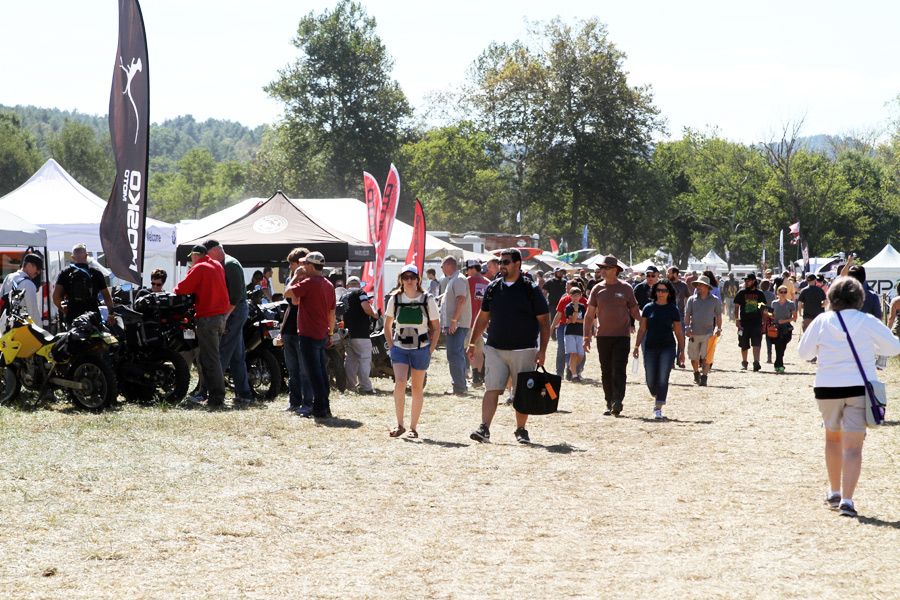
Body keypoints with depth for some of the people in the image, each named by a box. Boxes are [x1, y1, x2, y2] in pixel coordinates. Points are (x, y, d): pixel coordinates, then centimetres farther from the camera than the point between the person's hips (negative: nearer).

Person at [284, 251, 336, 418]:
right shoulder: (329, 285, 11)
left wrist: (295, 277, -2)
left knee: (314, 373, -6)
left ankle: (320, 408, -6)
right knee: (321, 371, 14)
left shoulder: (309, 283, -15)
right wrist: (330, 333, 22)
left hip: (309, 335, -8)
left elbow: (287, 293, -16)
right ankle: (325, 407, 18)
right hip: (323, 335, 8)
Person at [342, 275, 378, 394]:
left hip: (347, 331, 7)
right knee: (364, 359, -4)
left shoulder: (344, 296, 20)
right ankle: (365, 387, -8)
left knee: (350, 360, 10)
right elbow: (366, 307, -15)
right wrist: (374, 314, 2)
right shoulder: (360, 292, -1)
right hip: (360, 332, -7)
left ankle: (351, 386, 11)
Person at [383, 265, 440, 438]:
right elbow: (387, 326, 14)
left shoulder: (427, 300, -3)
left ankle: (413, 427, 14)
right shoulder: (395, 299, 1)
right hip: (399, 348, 1)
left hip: (421, 349, -1)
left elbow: (436, 328, 4)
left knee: (417, 388, 4)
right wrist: (391, 346, 4)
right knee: (399, 383, -16)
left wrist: (430, 350, -3)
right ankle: (399, 425, -7)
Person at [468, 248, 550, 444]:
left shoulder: (531, 289, -1)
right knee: (491, 389, -7)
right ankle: (484, 429, -11)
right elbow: (483, 317, 17)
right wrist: (473, 342, 13)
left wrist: (542, 350, -8)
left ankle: (521, 430, 16)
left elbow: (544, 321, -1)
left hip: (524, 351, -2)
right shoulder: (493, 288, 9)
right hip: (495, 349, 2)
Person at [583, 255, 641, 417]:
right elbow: (590, 314, 9)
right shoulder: (597, 289, 7)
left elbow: (634, 311, 11)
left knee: (619, 370, -13)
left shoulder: (626, 288, 4)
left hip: (622, 336, -2)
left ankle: (617, 402, -19)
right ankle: (609, 403, 14)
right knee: (606, 372, 6)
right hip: (603, 336, 2)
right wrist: (586, 337, 4)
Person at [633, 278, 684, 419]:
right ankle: (657, 399, 31)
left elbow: (678, 332, 8)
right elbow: (642, 329, 7)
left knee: (663, 378, -11)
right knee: (651, 380, 3)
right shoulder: (648, 308, 5)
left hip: (668, 347, -2)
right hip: (650, 348, 2)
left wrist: (682, 351, 9)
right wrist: (637, 347, -1)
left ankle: (658, 408, -9)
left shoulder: (673, 309, 2)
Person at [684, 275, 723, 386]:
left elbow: (718, 315, 12)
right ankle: (696, 373, 31)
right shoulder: (692, 299, 6)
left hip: (708, 332, -2)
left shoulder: (715, 300, 5)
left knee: (706, 356, -11)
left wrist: (718, 328, 3)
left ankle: (704, 377, -8)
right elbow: (687, 315, 5)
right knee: (693, 357, 9)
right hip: (694, 333, 2)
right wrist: (687, 327, -8)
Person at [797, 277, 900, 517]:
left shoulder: (821, 321, -3)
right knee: (853, 446, -3)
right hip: (860, 388, -1)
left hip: (827, 388, 1)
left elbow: (804, 352, 6)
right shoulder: (868, 322, -4)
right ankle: (846, 499, -15)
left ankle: (835, 492, 30)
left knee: (833, 438, 23)